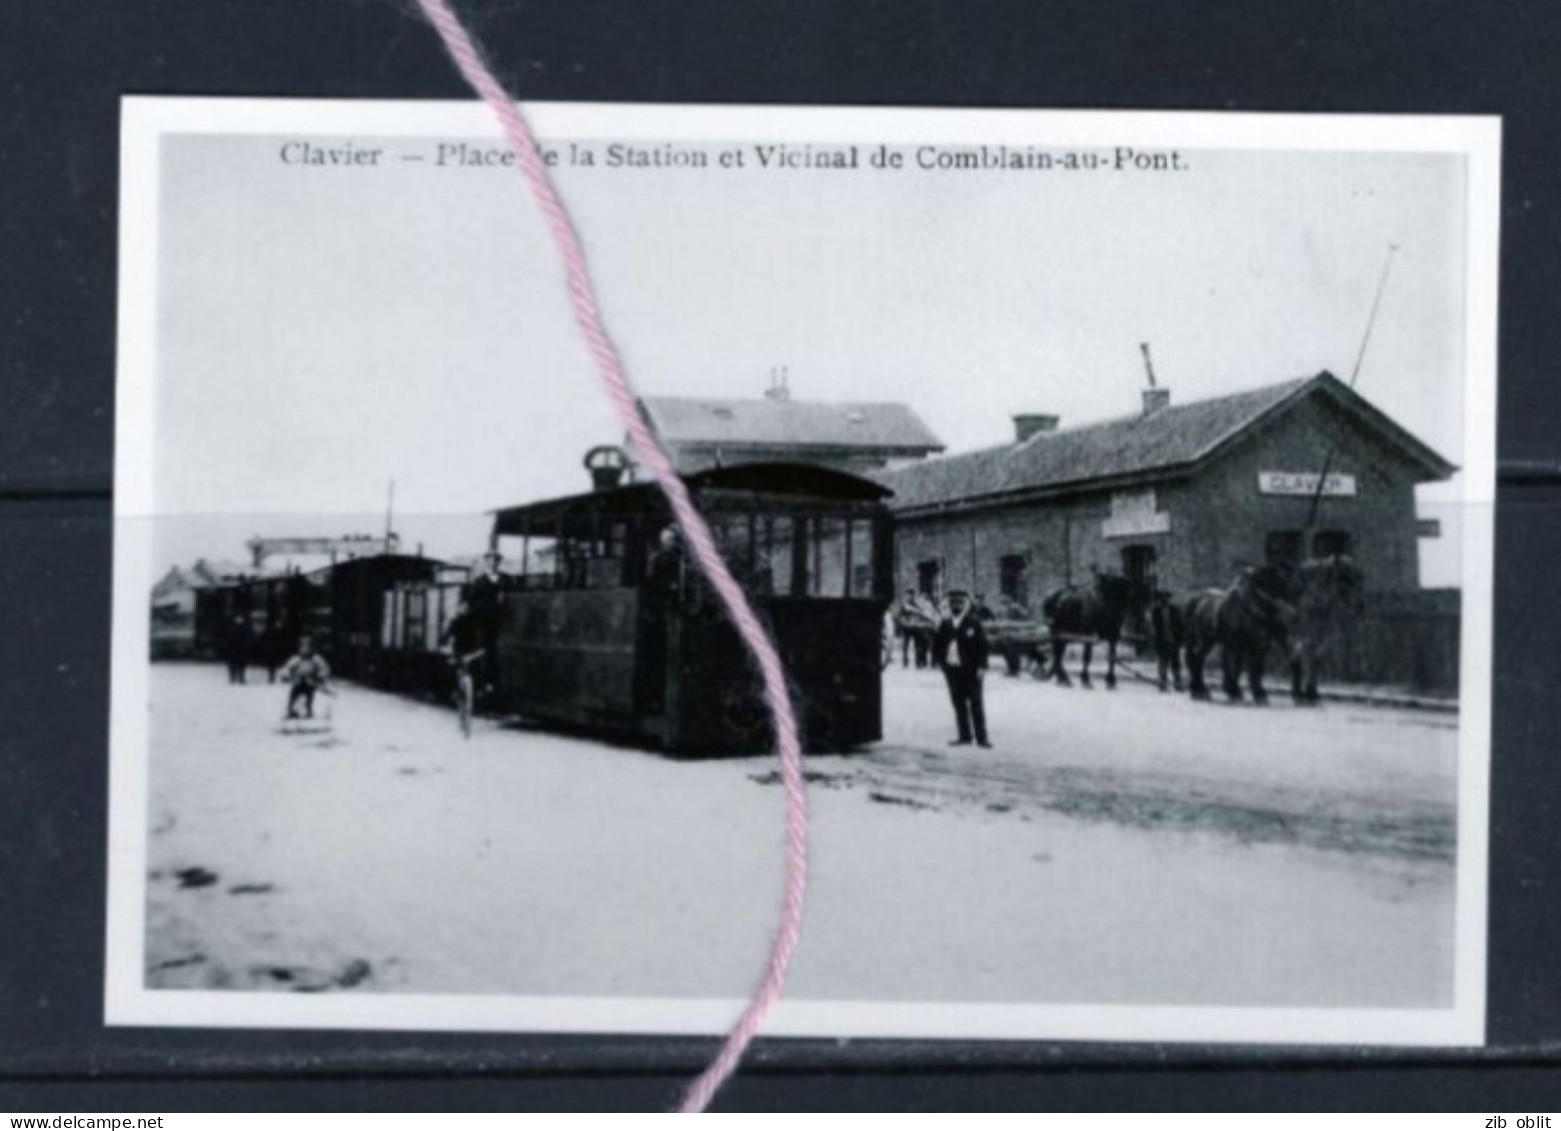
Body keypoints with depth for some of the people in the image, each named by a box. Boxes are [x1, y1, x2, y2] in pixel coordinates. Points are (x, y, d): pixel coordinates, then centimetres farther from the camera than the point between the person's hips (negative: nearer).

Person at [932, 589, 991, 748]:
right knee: (959, 704, 9)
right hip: (951, 669, 4)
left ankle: (981, 737, 2)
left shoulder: (974, 622, -5)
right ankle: (965, 736, 16)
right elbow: (937, 644, 12)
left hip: (970, 669, -4)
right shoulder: (944, 624, 8)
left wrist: (982, 666, -13)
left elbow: (983, 645, -7)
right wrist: (940, 660, -2)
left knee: (976, 704, 0)